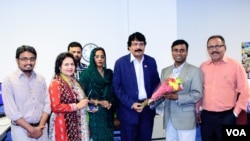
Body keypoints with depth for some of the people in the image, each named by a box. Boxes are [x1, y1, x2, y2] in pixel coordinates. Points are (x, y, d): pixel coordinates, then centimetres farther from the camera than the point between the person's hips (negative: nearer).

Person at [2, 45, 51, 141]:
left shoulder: (41, 79, 3)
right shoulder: (9, 80, -8)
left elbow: (47, 104, 1)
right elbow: (11, 111, -12)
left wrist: (40, 126, -10)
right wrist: (31, 129, -14)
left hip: (41, 128, 3)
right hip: (21, 130, -3)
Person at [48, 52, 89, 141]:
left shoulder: (74, 81, 13)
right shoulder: (55, 83, -12)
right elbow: (55, 107, -20)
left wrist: (85, 103, 8)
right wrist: (76, 106, -16)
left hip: (76, 124, 7)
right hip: (63, 125, -7)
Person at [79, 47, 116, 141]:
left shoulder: (109, 73, 10)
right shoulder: (86, 73, -4)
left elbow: (113, 92, 11)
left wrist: (110, 103, -7)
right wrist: (99, 102, -12)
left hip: (107, 112, 4)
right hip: (94, 112, -4)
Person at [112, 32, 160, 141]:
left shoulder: (151, 61, 5)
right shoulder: (120, 62, -4)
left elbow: (156, 83, 10)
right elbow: (117, 87, -6)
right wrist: (131, 104, -13)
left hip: (148, 108, 3)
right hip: (128, 109, -3)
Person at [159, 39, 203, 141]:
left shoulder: (194, 71, -4)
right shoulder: (165, 71, 12)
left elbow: (197, 94, -10)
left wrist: (177, 97, -22)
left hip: (186, 119, -4)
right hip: (169, 119, 5)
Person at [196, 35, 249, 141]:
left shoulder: (235, 65, -3)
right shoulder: (203, 67, 7)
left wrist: (235, 113, -5)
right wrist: (197, 110, 10)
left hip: (226, 116, -3)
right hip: (206, 116, 4)